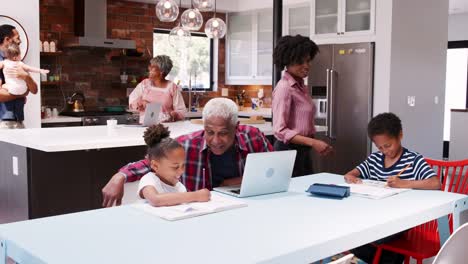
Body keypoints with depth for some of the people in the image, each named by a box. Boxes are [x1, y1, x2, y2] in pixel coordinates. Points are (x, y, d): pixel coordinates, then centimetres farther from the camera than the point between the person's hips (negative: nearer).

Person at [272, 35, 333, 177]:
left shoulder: (302, 86, 10)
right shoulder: (284, 88, -16)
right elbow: (280, 130, -22)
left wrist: (318, 144, 11)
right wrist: (313, 142, -27)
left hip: (303, 150, 9)